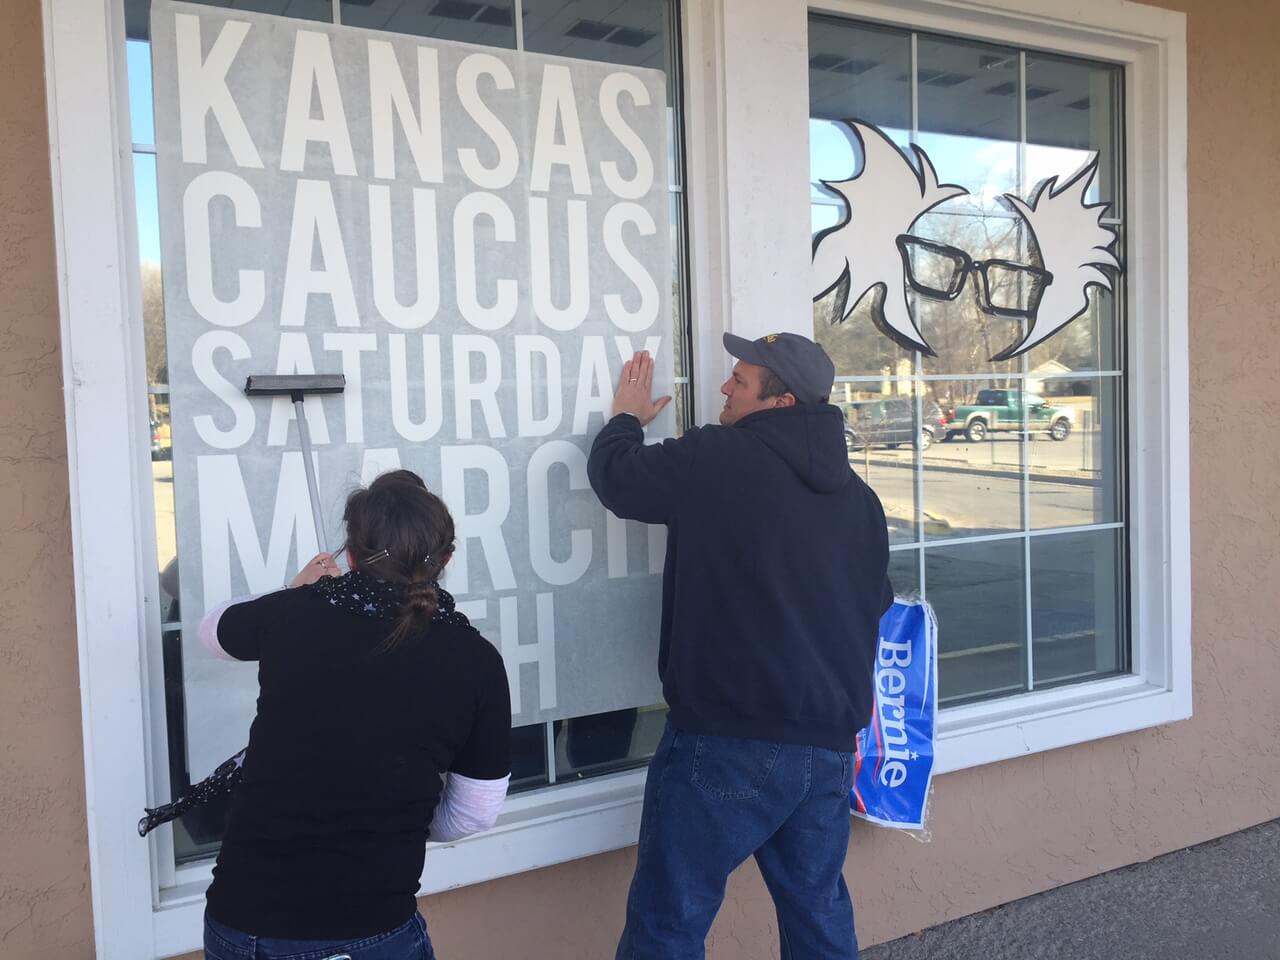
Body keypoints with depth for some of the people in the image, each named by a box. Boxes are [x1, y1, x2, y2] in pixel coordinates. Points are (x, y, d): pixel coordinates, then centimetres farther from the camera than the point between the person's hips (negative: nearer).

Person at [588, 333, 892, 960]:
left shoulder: (716, 458, -10)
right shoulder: (858, 495, 11)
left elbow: (614, 476, 3)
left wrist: (627, 418, 22)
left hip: (728, 742, -7)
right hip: (828, 744, 8)